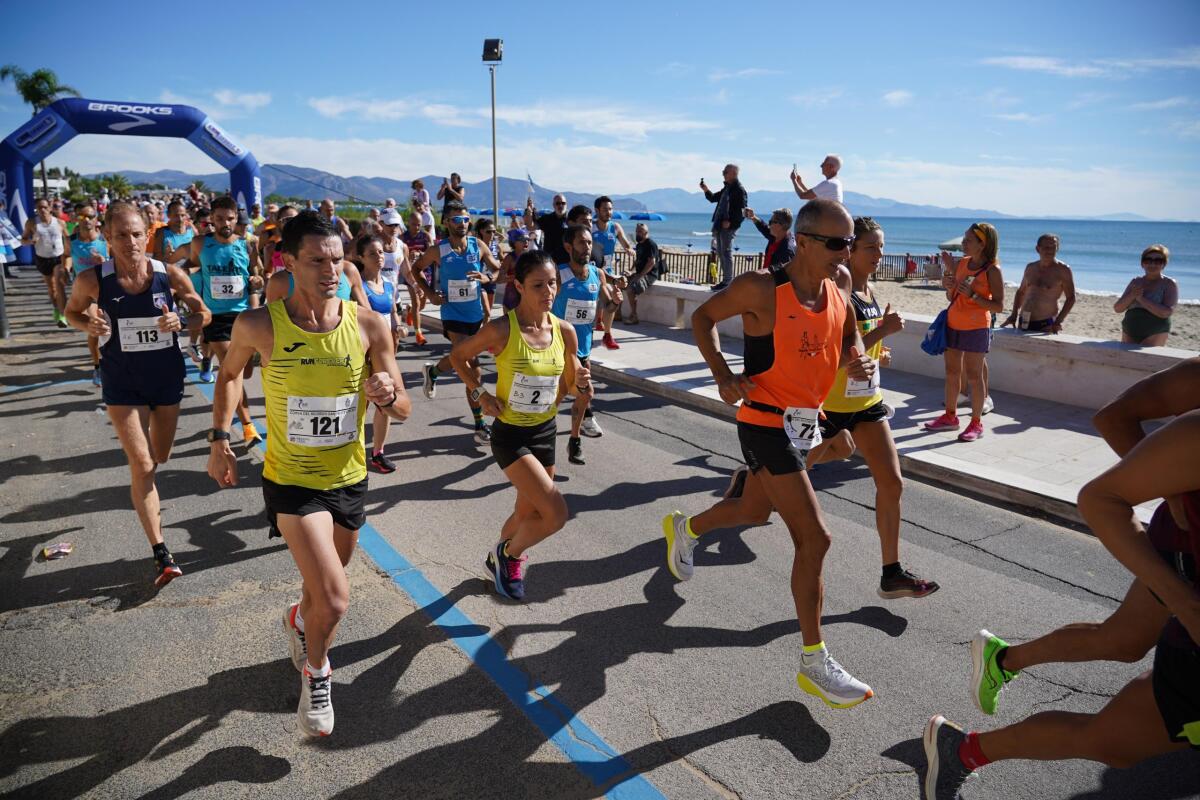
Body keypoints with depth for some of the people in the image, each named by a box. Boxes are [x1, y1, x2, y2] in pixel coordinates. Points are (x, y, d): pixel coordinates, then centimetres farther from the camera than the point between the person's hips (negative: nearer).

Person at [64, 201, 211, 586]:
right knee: (142, 466, -8)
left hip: (167, 377, 2)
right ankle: (162, 554, -1)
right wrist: (89, 325, -15)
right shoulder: (93, 279, -12)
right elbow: (72, 311, 7)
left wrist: (182, 322, -20)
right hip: (122, 384, -2)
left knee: (160, 457, 19)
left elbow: (204, 313, 2)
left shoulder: (171, 275, -11)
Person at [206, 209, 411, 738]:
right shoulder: (260, 325, -14)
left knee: (323, 589, 23)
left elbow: (404, 411, -6)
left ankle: (300, 619, 60)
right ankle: (316, 671, 18)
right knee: (335, 600, -15)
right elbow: (229, 373, 8)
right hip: (291, 480, -3)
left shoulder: (369, 326, -12)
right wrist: (220, 439, 1)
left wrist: (387, 396, -28)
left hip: (349, 479, 3)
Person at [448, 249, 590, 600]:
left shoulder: (564, 331, -5)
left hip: (546, 432, 5)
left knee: (528, 513, 19)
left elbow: (570, 388, 7)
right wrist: (480, 392, -12)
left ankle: (503, 561, 50)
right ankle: (508, 554, 16)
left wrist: (582, 384, -15)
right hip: (510, 435, -5)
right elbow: (458, 355, -2)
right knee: (556, 513, -15)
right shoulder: (501, 330, -19)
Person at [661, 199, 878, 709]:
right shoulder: (762, 289, -19)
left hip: (804, 420, 8)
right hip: (766, 423, -8)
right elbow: (703, 317, -6)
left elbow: (847, 335, 17)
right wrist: (722, 374, -18)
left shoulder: (840, 281, 0)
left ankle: (683, 528, 55)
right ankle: (814, 664, 5)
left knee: (755, 510, 26)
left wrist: (858, 359, -6)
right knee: (814, 538, -9)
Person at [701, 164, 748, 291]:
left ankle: (727, 281, -1)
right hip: (720, 225, 9)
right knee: (720, 252, 13)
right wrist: (706, 191, 8)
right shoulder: (726, 188, 17)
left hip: (728, 226, -9)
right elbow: (713, 198, 25)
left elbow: (741, 209, -17)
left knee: (726, 252, -6)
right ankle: (725, 280, 21)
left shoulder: (739, 189, -11)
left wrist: (730, 222, -21)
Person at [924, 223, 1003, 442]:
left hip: (976, 328, -6)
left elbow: (999, 306, -14)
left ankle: (976, 423, 8)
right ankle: (950, 417, 24)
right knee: (952, 372, 13)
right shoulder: (961, 263, 6)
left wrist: (973, 295, -23)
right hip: (953, 325, 6)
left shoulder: (992, 270, -12)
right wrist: (948, 285, -8)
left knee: (973, 375, -1)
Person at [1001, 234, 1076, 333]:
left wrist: (1058, 321, -16)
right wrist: (1014, 315, 13)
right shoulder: (1030, 268, 12)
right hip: (1024, 322, 5)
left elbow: (1071, 298, -5)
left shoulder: (1062, 270, -3)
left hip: (1046, 324, -5)